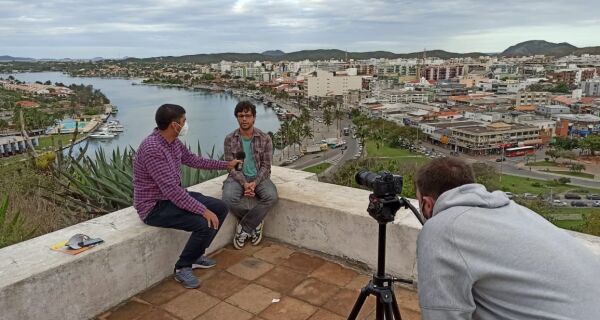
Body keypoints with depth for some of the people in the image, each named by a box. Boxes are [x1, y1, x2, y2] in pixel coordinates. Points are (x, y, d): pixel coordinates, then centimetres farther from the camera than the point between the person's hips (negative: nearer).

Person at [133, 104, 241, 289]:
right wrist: (203, 210, -31)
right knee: (204, 223, -26)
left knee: (220, 208, 3)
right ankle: (183, 267, -1)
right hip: (155, 206, -10)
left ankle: (195, 255, 16)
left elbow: (194, 160, 19)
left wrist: (226, 165, 24)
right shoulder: (152, 149, -29)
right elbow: (171, 190, -32)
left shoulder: (174, 142, 1)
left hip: (173, 195, 10)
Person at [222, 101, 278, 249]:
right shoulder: (229, 139, -3)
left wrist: (255, 183, -21)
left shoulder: (265, 138, -3)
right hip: (237, 177, 0)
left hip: (258, 177, 0)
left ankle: (243, 227, -14)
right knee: (229, 197, -32)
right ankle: (256, 223, -6)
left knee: (271, 196, -30)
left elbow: (266, 166, -4)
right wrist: (244, 183, -21)